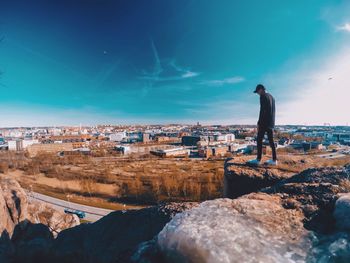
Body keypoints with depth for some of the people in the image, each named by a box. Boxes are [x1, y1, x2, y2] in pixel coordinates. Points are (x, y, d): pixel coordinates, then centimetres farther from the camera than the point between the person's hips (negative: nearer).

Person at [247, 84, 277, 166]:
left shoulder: (263, 97, -10)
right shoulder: (271, 97, 19)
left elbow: (262, 111, -18)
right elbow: (273, 111, 20)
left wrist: (259, 123, -16)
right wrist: (271, 123, 22)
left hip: (264, 122, -9)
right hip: (271, 123, 9)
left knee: (259, 140, -4)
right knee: (271, 141, 8)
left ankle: (258, 159, -2)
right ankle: (274, 160, 8)